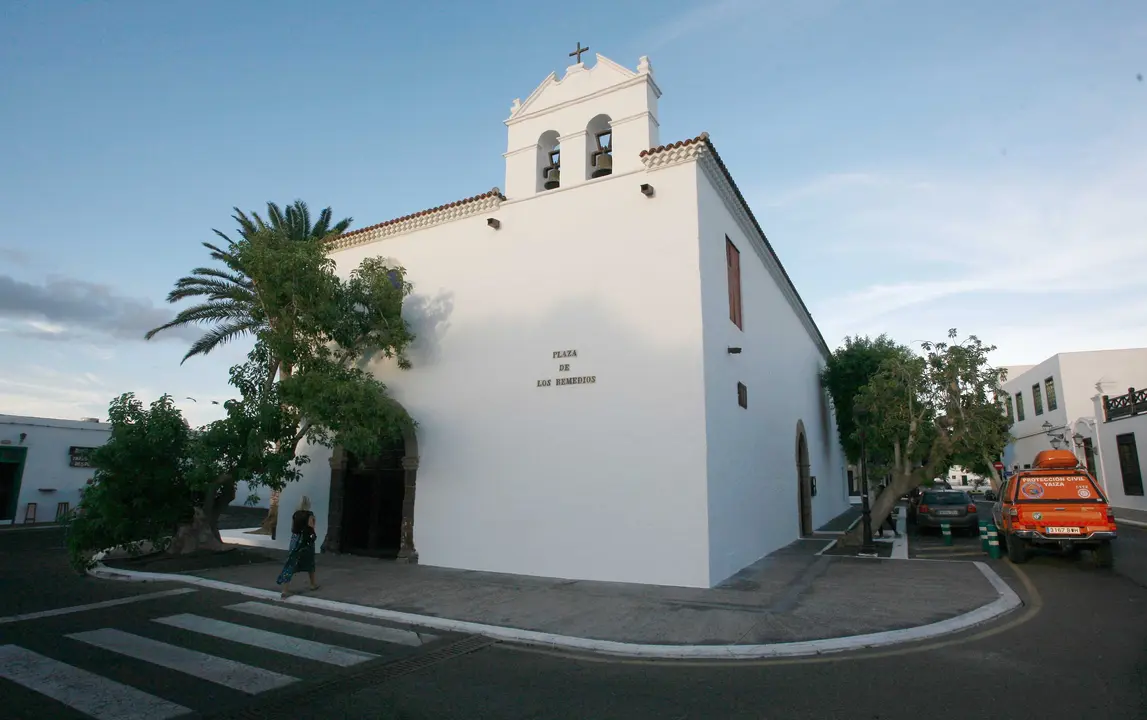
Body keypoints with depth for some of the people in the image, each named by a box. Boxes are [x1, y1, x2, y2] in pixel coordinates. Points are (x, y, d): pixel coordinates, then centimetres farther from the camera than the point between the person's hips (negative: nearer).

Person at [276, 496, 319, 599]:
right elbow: (311, 529, -14)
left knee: (291, 564, -2)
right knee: (310, 563, 18)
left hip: (295, 540, 3)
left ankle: (285, 590, -13)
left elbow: (292, 529, 8)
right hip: (306, 541, -3)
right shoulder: (310, 514, -11)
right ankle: (313, 585, 32)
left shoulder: (295, 514, 3)